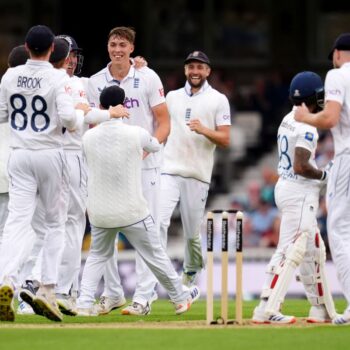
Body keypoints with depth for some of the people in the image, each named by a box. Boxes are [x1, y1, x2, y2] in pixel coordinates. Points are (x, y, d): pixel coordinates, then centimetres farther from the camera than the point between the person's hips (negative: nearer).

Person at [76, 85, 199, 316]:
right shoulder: (136, 134, -11)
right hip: (132, 212, -3)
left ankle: (85, 303, 7)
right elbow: (156, 146, 10)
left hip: (99, 213, 3)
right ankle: (180, 298, 27)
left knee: (98, 255, 22)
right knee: (155, 255, 13)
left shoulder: (88, 137, -4)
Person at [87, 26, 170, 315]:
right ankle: (112, 294, 13)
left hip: (145, 164, -3)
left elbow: (164, 123, -3)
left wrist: (147, 147, -20)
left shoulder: (148, 78, -2)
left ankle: (143, 297, -3)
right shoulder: (96, 82, 5)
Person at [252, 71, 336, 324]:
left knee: (314, 251, 15)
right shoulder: (306, 127, -17)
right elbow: (301, 167, -24)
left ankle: (322, 309, 19)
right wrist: (324, 175, -10)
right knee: (291, 251, -11)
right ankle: (267, 310, -16)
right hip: (300, 192, -10)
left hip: (286, 187, 10)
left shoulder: (288, 120, 11)